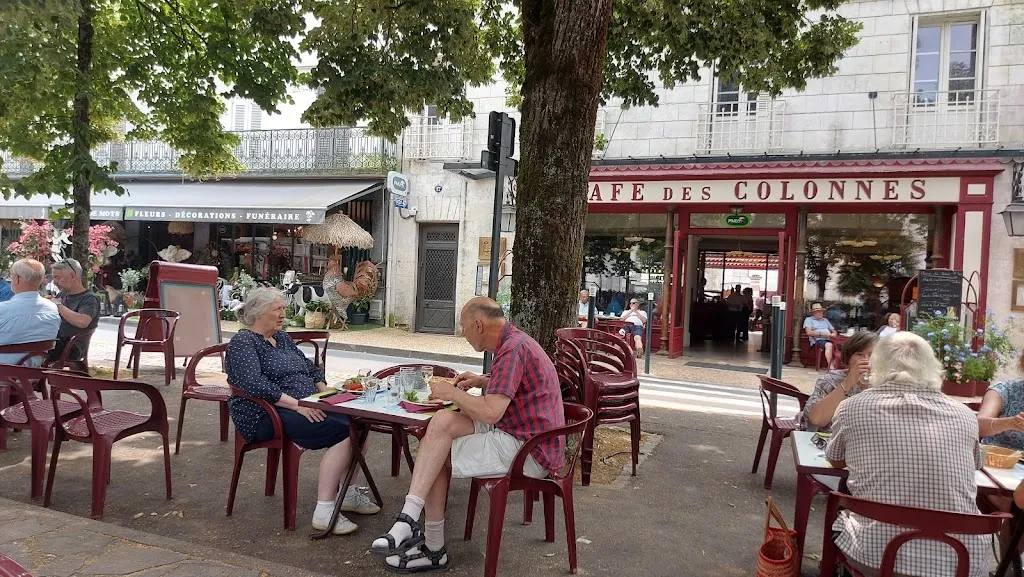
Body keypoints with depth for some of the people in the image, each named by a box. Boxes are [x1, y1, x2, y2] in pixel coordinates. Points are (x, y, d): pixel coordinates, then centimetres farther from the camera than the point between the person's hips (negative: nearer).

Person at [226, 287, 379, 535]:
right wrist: (296, 404, -25)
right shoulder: (243, 342, -6)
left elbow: (310, 367, 24)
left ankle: (347, 493, -2)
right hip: (266, 417, -8)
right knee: (342, 431, -28)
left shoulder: (281, 337, 20)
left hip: (305, 407, 8)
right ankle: (324, 512, -26)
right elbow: (255, 384, -21)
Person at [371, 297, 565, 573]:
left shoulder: (512, 348, -20)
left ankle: (433, 549, 1)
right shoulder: (516, 340, 13)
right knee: (443, 421, -4)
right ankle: (410, 520, -4)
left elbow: (490, 412, -27)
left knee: (438, 458, -9)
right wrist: (483, 381, 17)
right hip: (523, 435, 10)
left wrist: (452, 393, -10)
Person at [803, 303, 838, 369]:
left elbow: (834, 331, 30)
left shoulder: (825, 320, 32)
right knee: (829, 345, -39)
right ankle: (831, 367, -44)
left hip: (829, 339, 6)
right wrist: (821, 334, -11)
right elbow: (809, 332, -3)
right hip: (818, 340, -6)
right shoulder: (809, 319, 13)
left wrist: (834, 334, 5)